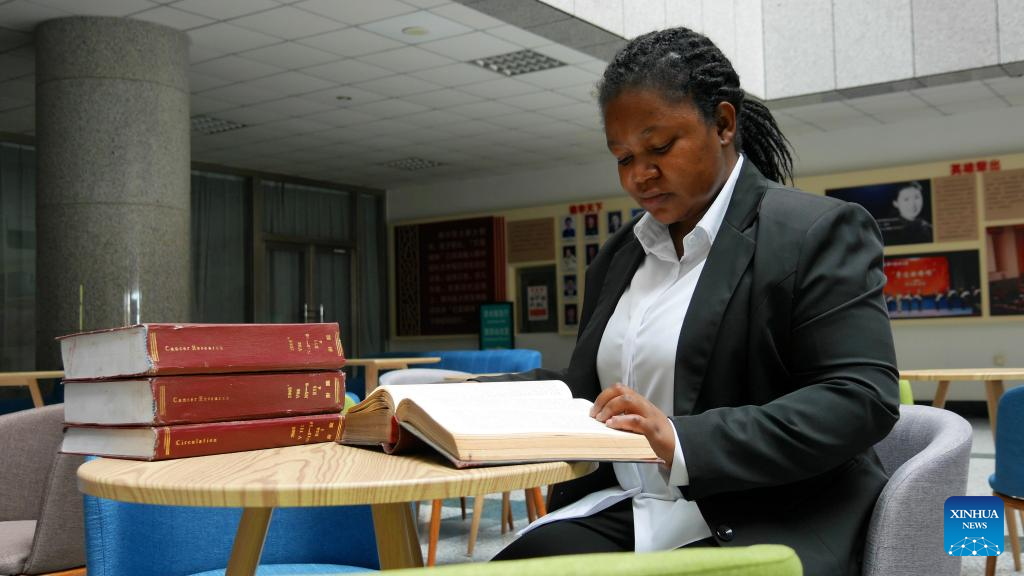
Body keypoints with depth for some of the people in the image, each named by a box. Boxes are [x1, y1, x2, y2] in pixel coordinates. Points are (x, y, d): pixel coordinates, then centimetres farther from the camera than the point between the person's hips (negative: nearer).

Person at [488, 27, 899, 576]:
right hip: (622, 510, 6)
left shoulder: (819, 231, -5)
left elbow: (861, 398, -14)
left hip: (758, 528, -6)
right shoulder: (620, 255, 16)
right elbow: (585, 389, 18)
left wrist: (683, 444, -24)